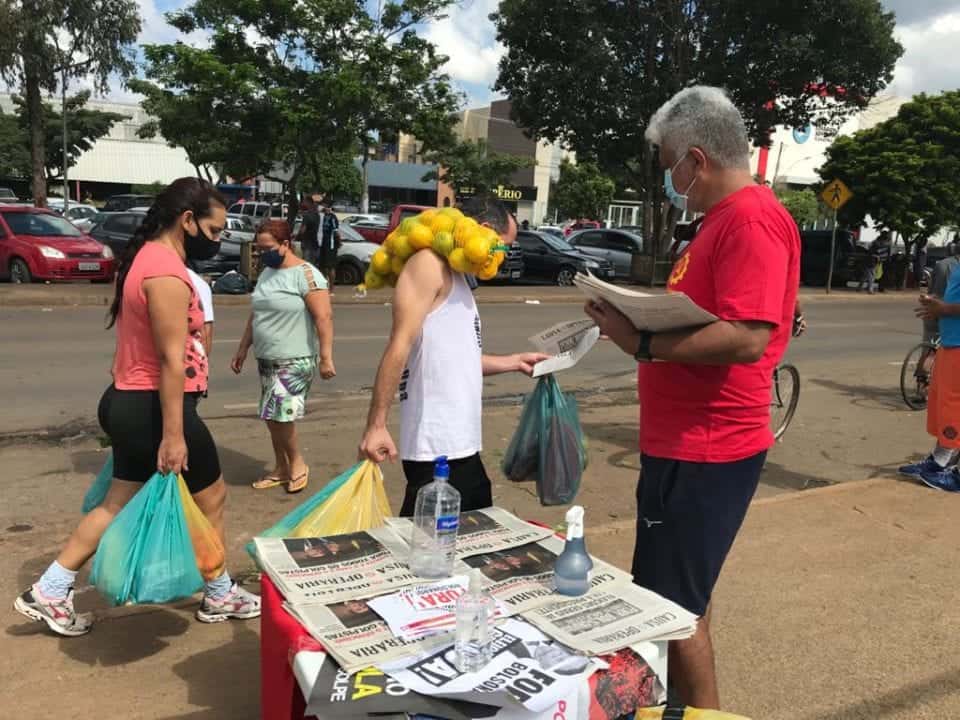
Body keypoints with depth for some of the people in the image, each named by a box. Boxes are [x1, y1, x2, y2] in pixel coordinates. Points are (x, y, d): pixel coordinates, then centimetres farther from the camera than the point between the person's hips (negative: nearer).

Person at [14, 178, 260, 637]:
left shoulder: (146, 258, 13)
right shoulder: (168, 273, -21)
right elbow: (171, 361, -24)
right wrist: (173, 434, -23)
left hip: (130, 403, 10)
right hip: (154, 407, -10)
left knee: (119, 503, 17)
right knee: (211, 497, 7)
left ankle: (47, 594, 23)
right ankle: (220, 597, 24)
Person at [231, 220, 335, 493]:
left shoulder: (305, 274, -12)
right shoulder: (266, 274, 13)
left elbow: (324, 317, -18)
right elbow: (255, 316, 20)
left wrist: (326, 357, -23)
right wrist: (243, 349, 20)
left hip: (295, 360, -8)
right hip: (266, 358, 8)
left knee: (280, 414, -11)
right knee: (272, 417, 11)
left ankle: (298, 463, 11)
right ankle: (281, 468, 24)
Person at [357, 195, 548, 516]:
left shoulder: (457, 277, 18)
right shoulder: (430, 264, -10)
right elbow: (400, 346, -19)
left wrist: (514, 362, 30)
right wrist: (376, 424, -23)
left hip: (462, 446, 10)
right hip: (436, 450, -10)